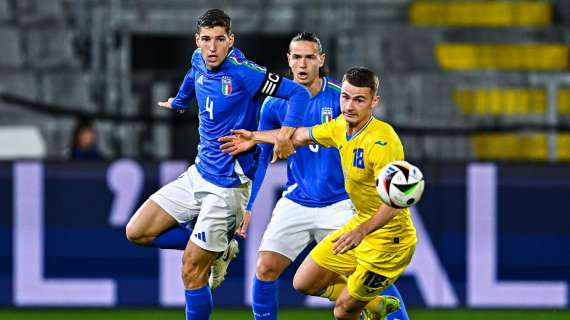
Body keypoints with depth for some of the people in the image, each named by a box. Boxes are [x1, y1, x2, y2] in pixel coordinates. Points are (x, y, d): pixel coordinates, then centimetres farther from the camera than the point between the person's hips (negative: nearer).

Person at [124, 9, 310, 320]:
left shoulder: (243, 72, -21)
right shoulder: (199, 61, 2)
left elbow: (298, 93, -24)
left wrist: (287, 131, -40)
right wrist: (178, 102, 46)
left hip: (227, 186, -8)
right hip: (198, 174, 8)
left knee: (192, 272, -4)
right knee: (137, 231, 6)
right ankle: (219, 249, 17)